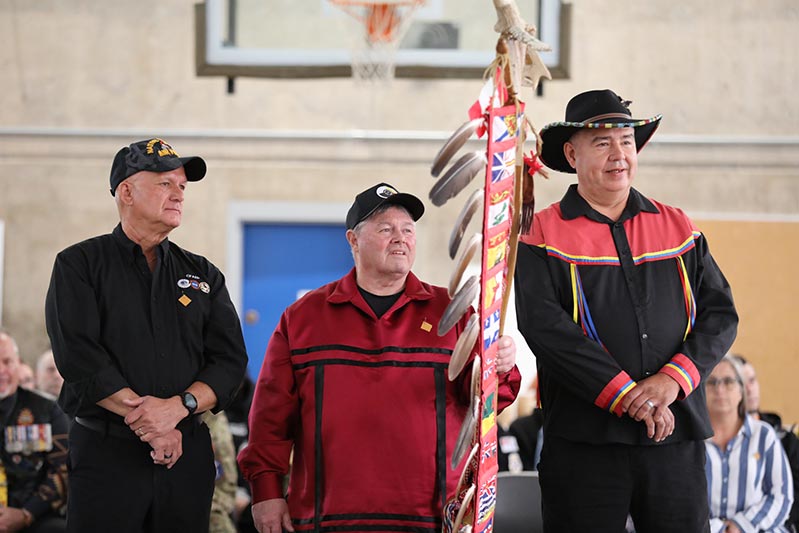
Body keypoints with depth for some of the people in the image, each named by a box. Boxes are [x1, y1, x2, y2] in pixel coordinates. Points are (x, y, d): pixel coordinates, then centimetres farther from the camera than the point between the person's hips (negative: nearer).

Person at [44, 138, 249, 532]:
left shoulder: (203, 275, 15)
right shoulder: (79, 265, 4)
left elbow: (230, 360, 5)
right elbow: (78, 356, -9)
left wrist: (178, 407, -14)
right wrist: (147, 421, -13)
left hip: (189, 454, 3)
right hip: (105, 454, -3)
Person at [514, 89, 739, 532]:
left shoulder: (678, 229, 13)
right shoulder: (543, 236, 2)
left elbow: (720, 314, 7)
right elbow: (544, 326, -11)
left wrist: (673, 379, -11)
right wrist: (627, 395, -17)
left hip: (678, 437, 3)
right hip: (584, 441, -3)